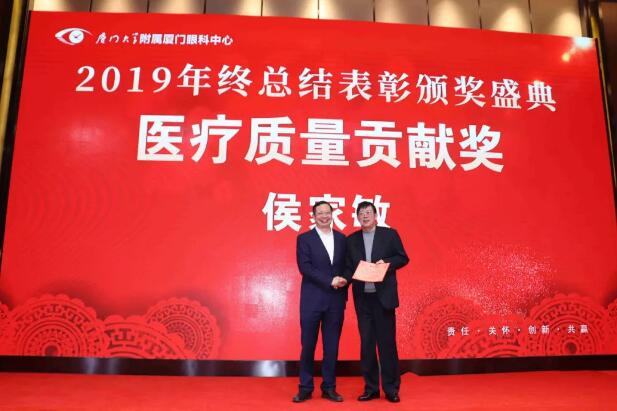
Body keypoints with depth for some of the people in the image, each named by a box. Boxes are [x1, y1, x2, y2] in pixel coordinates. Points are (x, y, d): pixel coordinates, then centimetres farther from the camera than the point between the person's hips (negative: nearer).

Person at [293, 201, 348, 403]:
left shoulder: (341, 239, 10)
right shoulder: (304, 238, 0)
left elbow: (346, 266, 12)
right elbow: (305, 267, -10)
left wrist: (343, 281, -8)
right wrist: (330, 281, -17)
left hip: (336, 300, 3)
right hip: (312, 299, -3)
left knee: (332, 346, 9)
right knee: (308, 345, 4)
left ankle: (329, 388, 22)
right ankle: (305, 388, 18)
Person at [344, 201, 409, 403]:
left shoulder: (389, 234, 2)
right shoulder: (351, 240, 9)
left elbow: (403, 258, 2)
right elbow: (349, 267, 7)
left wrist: (386, 262, -15)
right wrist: (344, 279, -13)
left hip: (383, 296, -3)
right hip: (362, 298, 3)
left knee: (387, 342, 2)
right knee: (366, 343, 8)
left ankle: (391, 388, 14)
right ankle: (371, 388, 19)